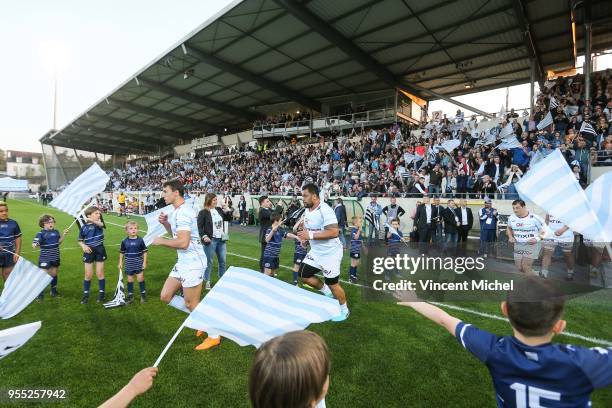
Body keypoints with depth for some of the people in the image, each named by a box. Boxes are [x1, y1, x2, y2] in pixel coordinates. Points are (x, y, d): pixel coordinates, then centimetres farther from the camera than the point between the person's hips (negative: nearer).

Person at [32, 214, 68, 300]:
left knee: (54, 274, 17)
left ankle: (54, 290, 33)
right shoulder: (41, 233, -13)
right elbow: (34, 243, -25)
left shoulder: (56, 231, 3)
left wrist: (63, 235, 1)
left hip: (55, 258, 5)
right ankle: (41, 293, 16)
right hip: (45, 259, -5)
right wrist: (35, 245, -47)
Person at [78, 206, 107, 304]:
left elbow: (101, 224, -33)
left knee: (100, 274, 6)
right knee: (88, 275, 6)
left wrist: (92, 220, -51)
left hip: (99, 250, -1)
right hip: (89, 252, 1)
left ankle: (101, 293, 20)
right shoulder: (84, 227, -3)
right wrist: (83, 246, -14)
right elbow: (80, 241, 7)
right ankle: (85, 295, 22)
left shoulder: (99, 223, -6)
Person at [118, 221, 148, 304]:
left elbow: (144, 252, -2)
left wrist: (144, 262, -4)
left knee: (140, 278, -1)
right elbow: (121, 252, 9)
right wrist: (120, 262, 8)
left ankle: (143, 294, 15)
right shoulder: (124, 241, -3)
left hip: (139, 263, -2)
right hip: (129, 264, 2)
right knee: (130, 279, 11)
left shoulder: (140, 240, -8)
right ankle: (130, 295, 24)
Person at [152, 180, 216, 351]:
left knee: (192, 303, 1)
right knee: (166, 296, 13)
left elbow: (183, 242, -28)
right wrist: (165, 223, 8)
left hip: (192, 263, -10)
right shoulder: (177, 211, 13)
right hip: (183, 262, 10)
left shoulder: (183, 212, -20)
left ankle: (214, 337, 19)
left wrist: (162, 241, -12)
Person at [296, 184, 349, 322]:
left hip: (330, 253, -8)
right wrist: (304, 235, 0)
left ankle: (344, 310, 29)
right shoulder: (307, 210, 4)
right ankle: (327, 292, 33)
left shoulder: (325, 211, -25)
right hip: (315, 252, 9)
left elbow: (334, 232, -32)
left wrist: (310, 235, -31)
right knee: (304, 275, 11)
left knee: (332, 284, 4)